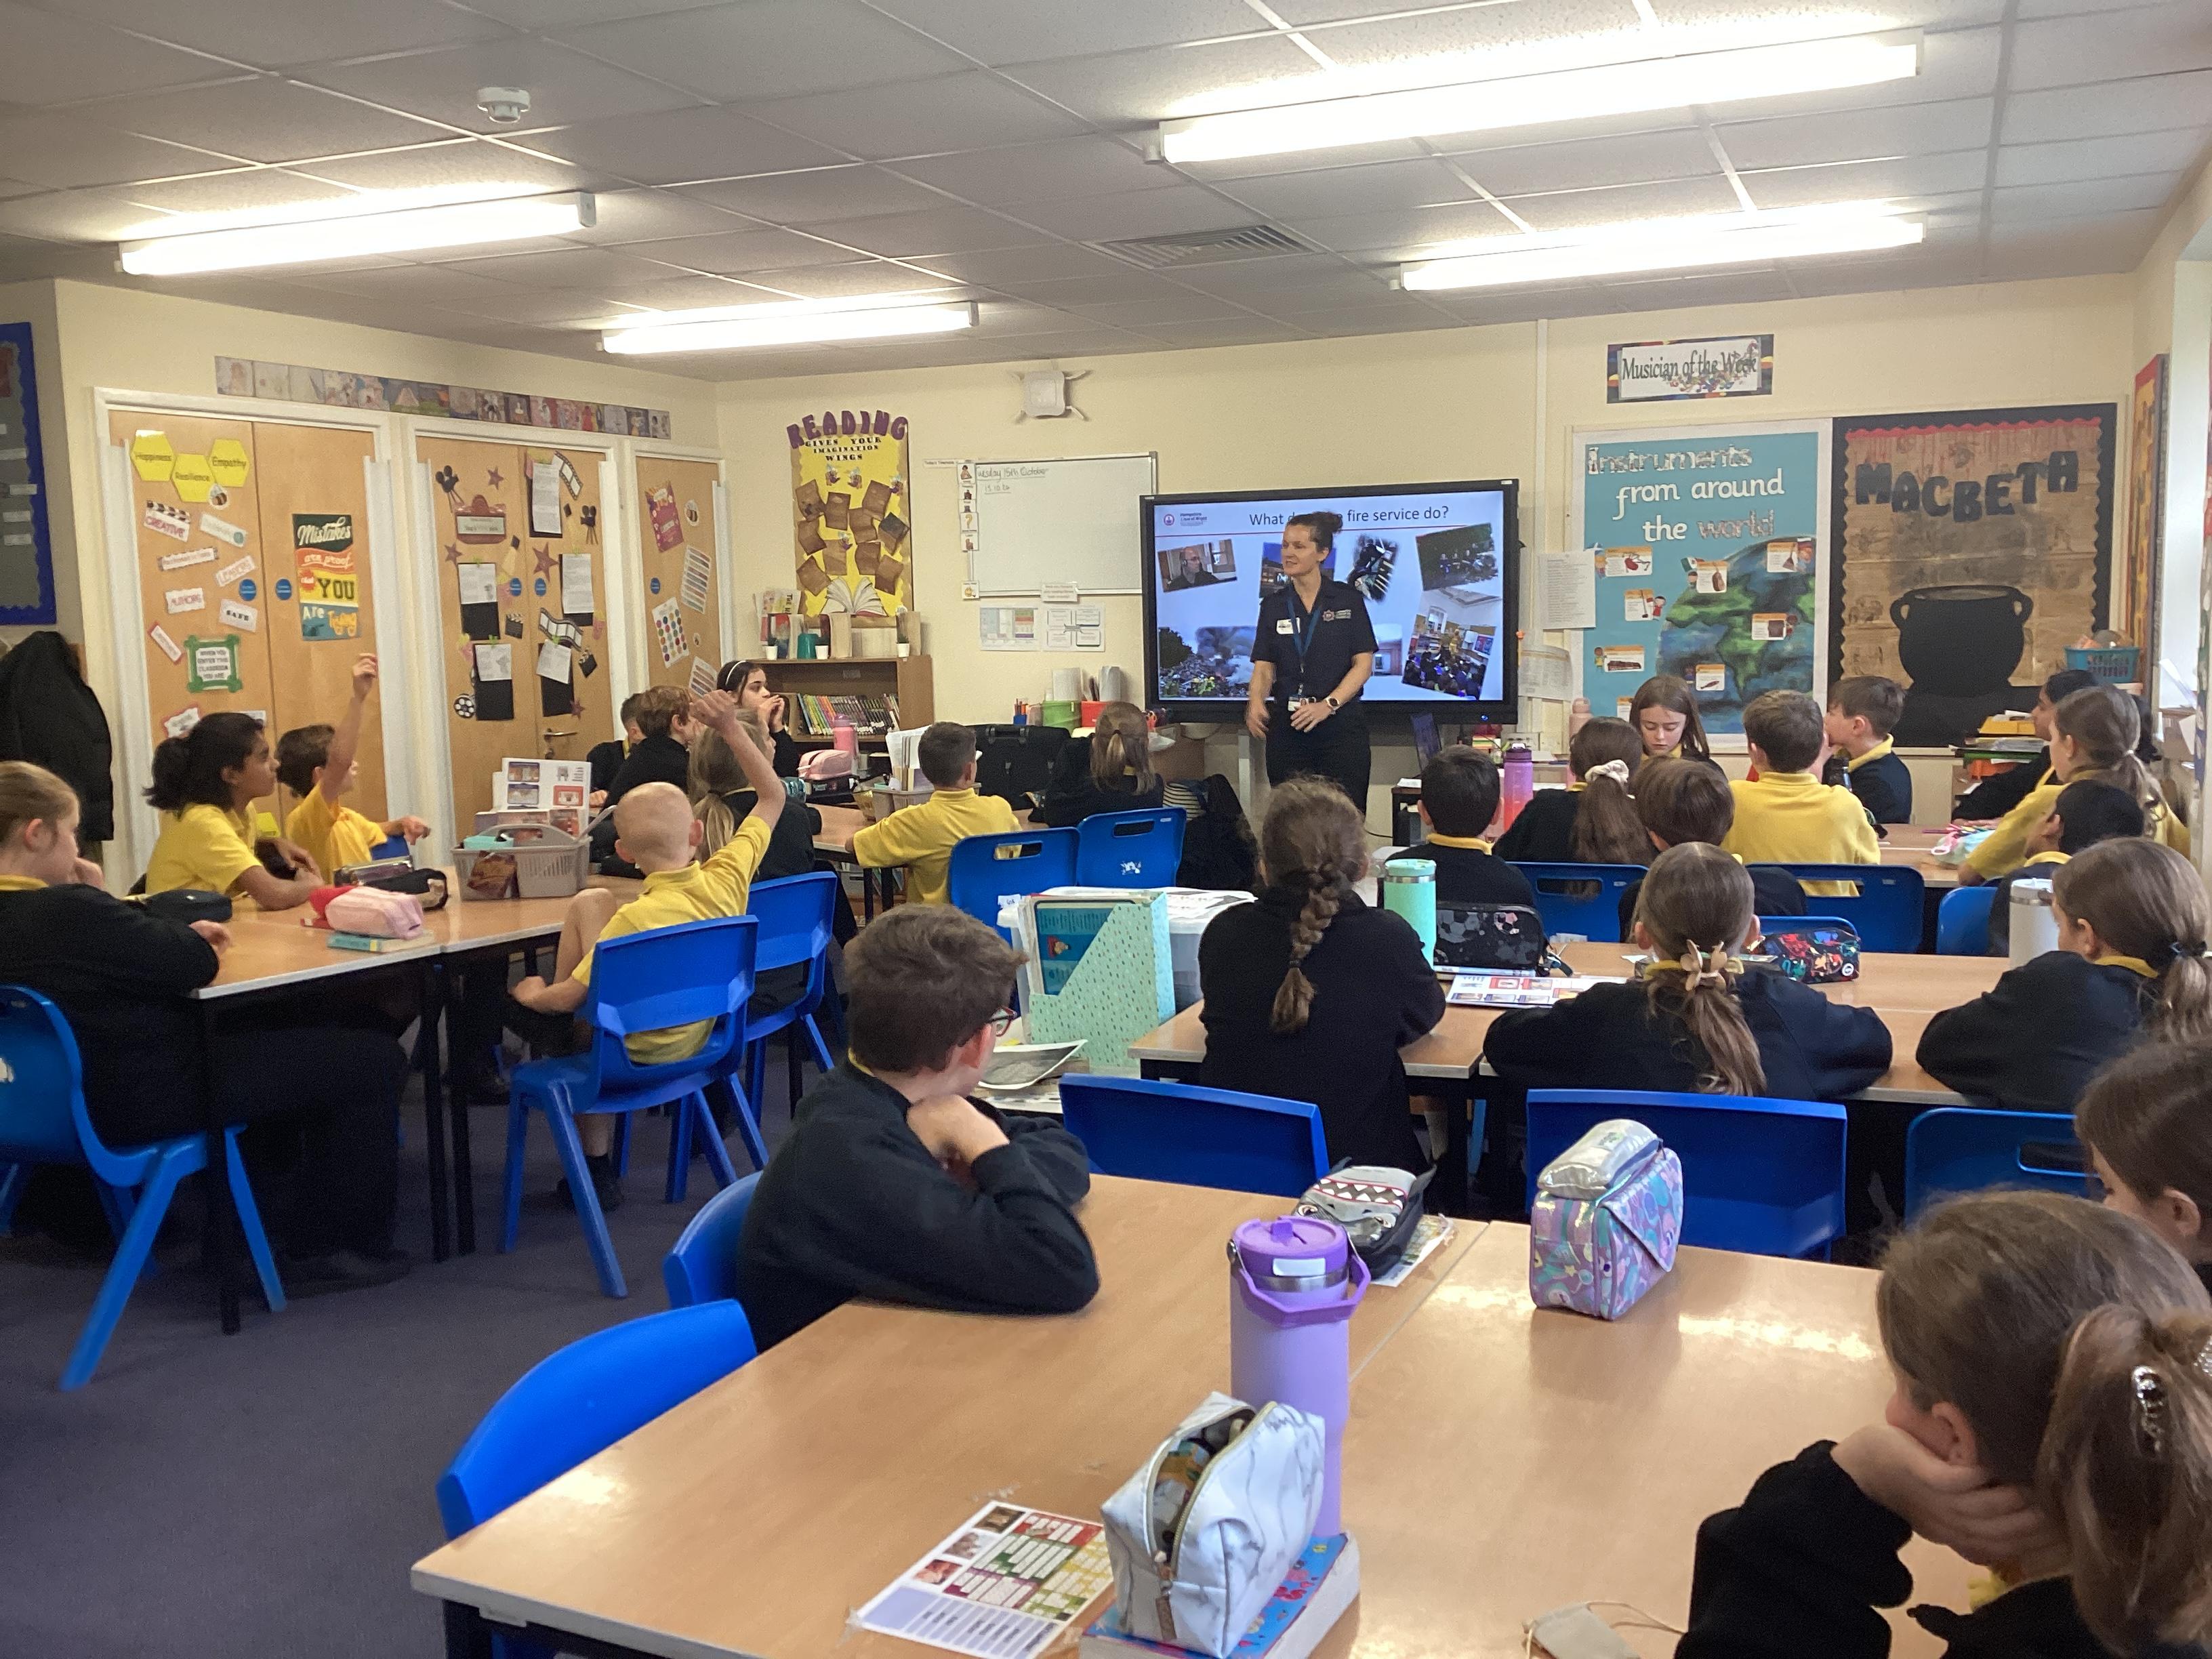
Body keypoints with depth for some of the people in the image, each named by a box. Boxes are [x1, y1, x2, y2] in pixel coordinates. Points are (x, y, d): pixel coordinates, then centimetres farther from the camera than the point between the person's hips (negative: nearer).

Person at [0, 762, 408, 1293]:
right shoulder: (64, 911, -28)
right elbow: (198, 964, -21)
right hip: (152, 1100, -10)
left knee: (267, 1035, 33)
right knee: (372, 1060, -3)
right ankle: (338, 1249, 9)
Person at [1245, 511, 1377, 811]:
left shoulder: (1348, 599, 1)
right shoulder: (1273, 605, 9)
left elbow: (1364, 664, -3)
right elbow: (1264, 666, 5)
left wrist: (1328, 705, -17)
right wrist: (1256, 702, -16)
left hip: (1340, 726, -3)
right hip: (1287, 728, 3)